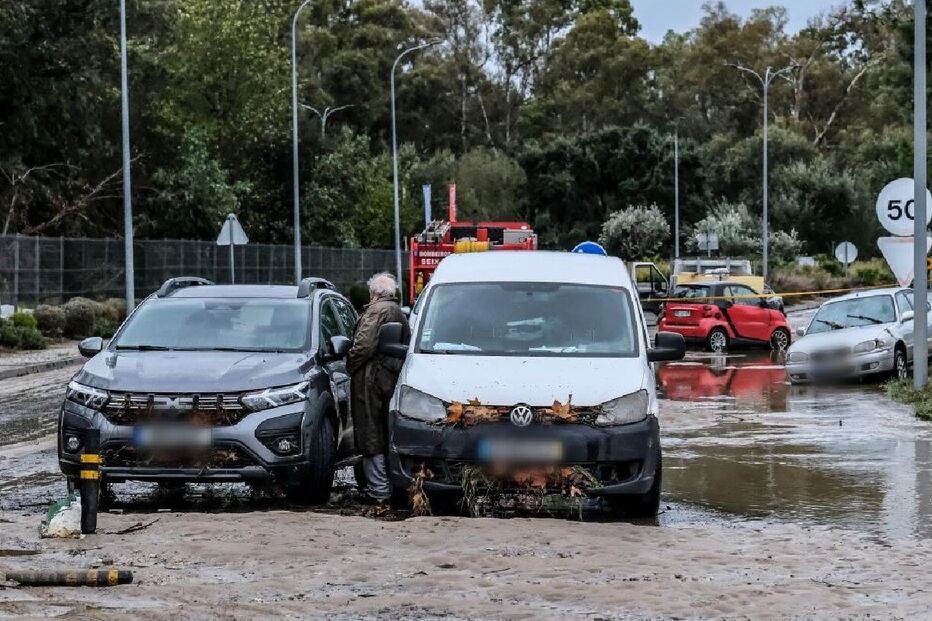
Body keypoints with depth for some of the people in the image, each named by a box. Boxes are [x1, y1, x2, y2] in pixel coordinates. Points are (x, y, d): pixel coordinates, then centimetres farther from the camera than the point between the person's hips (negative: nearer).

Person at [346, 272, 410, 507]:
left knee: (371, 437, -6)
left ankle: (379, 492, -7)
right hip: (392, 379, 9)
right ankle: (383, 486, 21)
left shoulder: (377, 311, -12)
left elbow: (364, 345, -21)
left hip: (372, 380, -9)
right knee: (385, 436, 15)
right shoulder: (399, 313, 18)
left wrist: (350, 365, -6)